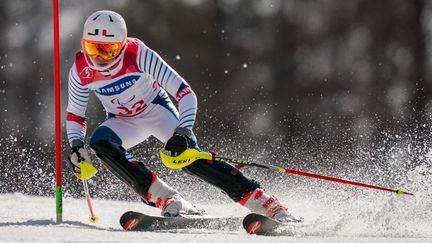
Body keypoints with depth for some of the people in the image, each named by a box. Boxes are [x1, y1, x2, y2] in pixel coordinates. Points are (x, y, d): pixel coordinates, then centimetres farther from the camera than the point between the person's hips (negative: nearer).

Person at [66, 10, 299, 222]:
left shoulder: (138, 54, -31)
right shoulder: (81, 71, -20)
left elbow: (184, 92, -33)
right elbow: (74, 115, -2)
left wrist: (183, 130, -46)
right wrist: (75, 146, -19)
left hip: (157, 109, -3)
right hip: (123, 122, 4)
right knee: (100, 143, -28)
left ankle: (263, 202, -26)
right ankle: (165, 198, -28)